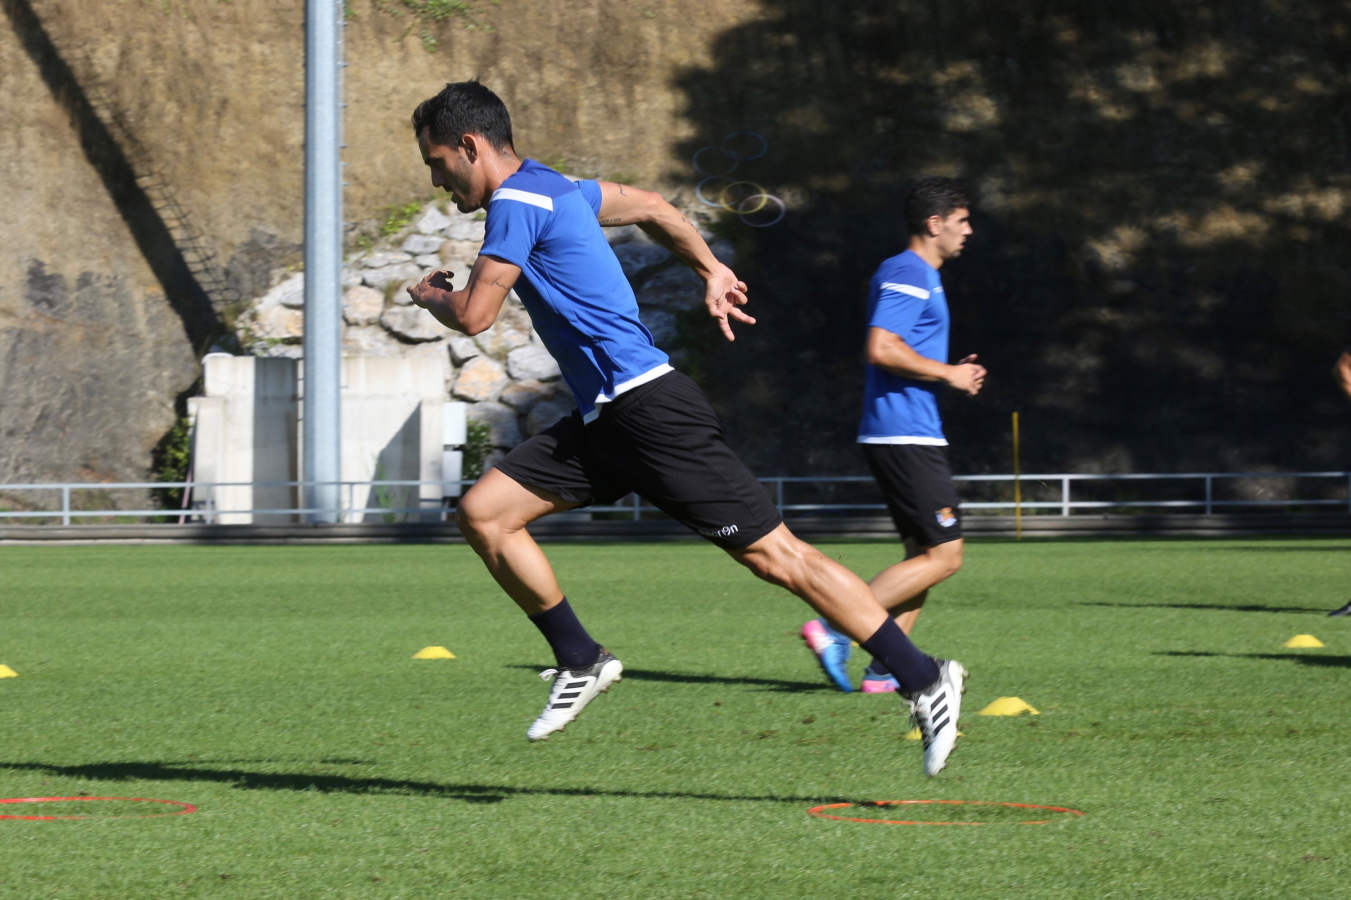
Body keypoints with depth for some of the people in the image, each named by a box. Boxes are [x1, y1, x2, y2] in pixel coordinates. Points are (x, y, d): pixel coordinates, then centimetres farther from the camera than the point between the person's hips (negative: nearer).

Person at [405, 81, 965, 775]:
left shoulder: (516, 204, -12)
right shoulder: (550, 189, 18)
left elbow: (473, 315, -15)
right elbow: (652, 207, 31)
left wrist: (430, 297, 6)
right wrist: (711, 271, 35)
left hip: (648, 406, -10)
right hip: (605, 417, 10)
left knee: (773, 554, -8)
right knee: (482, 512, 2)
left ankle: (924, 680, -4)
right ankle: (580, 662, 10)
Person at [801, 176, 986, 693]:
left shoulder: (918, 276, 22)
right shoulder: (908, 274, -11)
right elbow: (881, 348, -23)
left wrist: (952, 374, 15)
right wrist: (947, 374, -14)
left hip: (902, 436, 11)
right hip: (906, 435, -11)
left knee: (926, 554, 10)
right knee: (943, 557, -11)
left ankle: (884, 668, 5)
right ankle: (833, 629, -15)